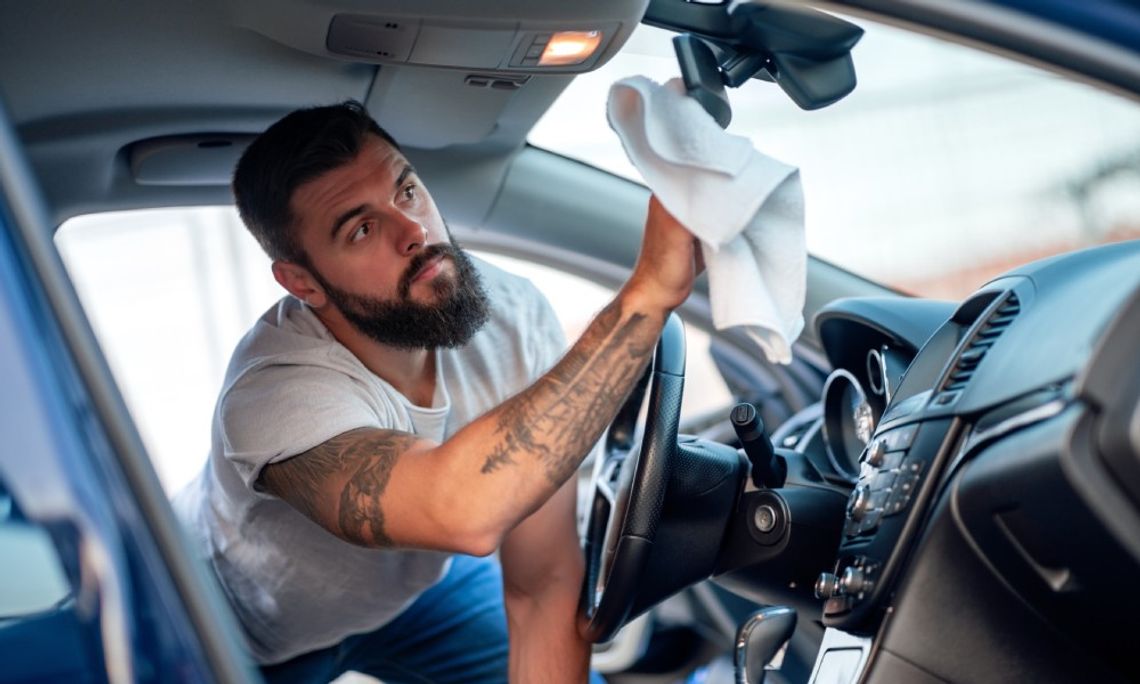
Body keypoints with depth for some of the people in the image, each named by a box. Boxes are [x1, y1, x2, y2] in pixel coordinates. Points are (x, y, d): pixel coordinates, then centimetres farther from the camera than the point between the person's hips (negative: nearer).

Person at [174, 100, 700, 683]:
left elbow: (543, 585, -23)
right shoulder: (277, 393, -41)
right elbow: (466, 514, -60)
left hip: (417, 576, 2)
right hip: (251, 632, -2)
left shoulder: (514, 320, -26)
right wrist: (650, 291, -61)